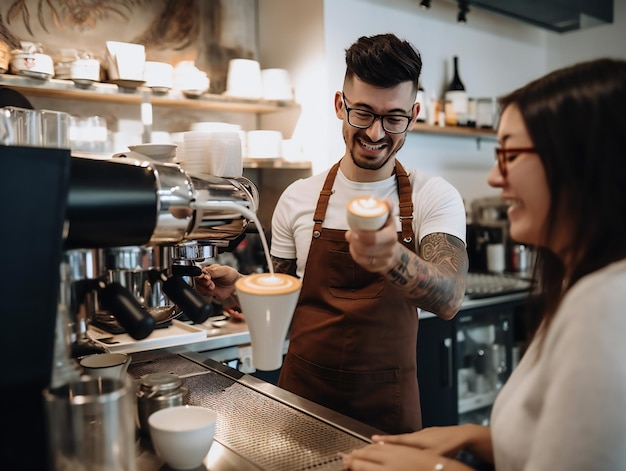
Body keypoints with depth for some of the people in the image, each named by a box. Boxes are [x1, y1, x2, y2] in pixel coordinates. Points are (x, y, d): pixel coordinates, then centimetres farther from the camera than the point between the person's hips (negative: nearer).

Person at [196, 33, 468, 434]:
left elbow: (449, 299, -23)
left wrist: (393, 259, -43)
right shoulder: (299, 198, -3)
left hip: (388, 401, -1)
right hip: (304, 391, 2)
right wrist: (237, 285, -13)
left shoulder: (435, 197, -8)